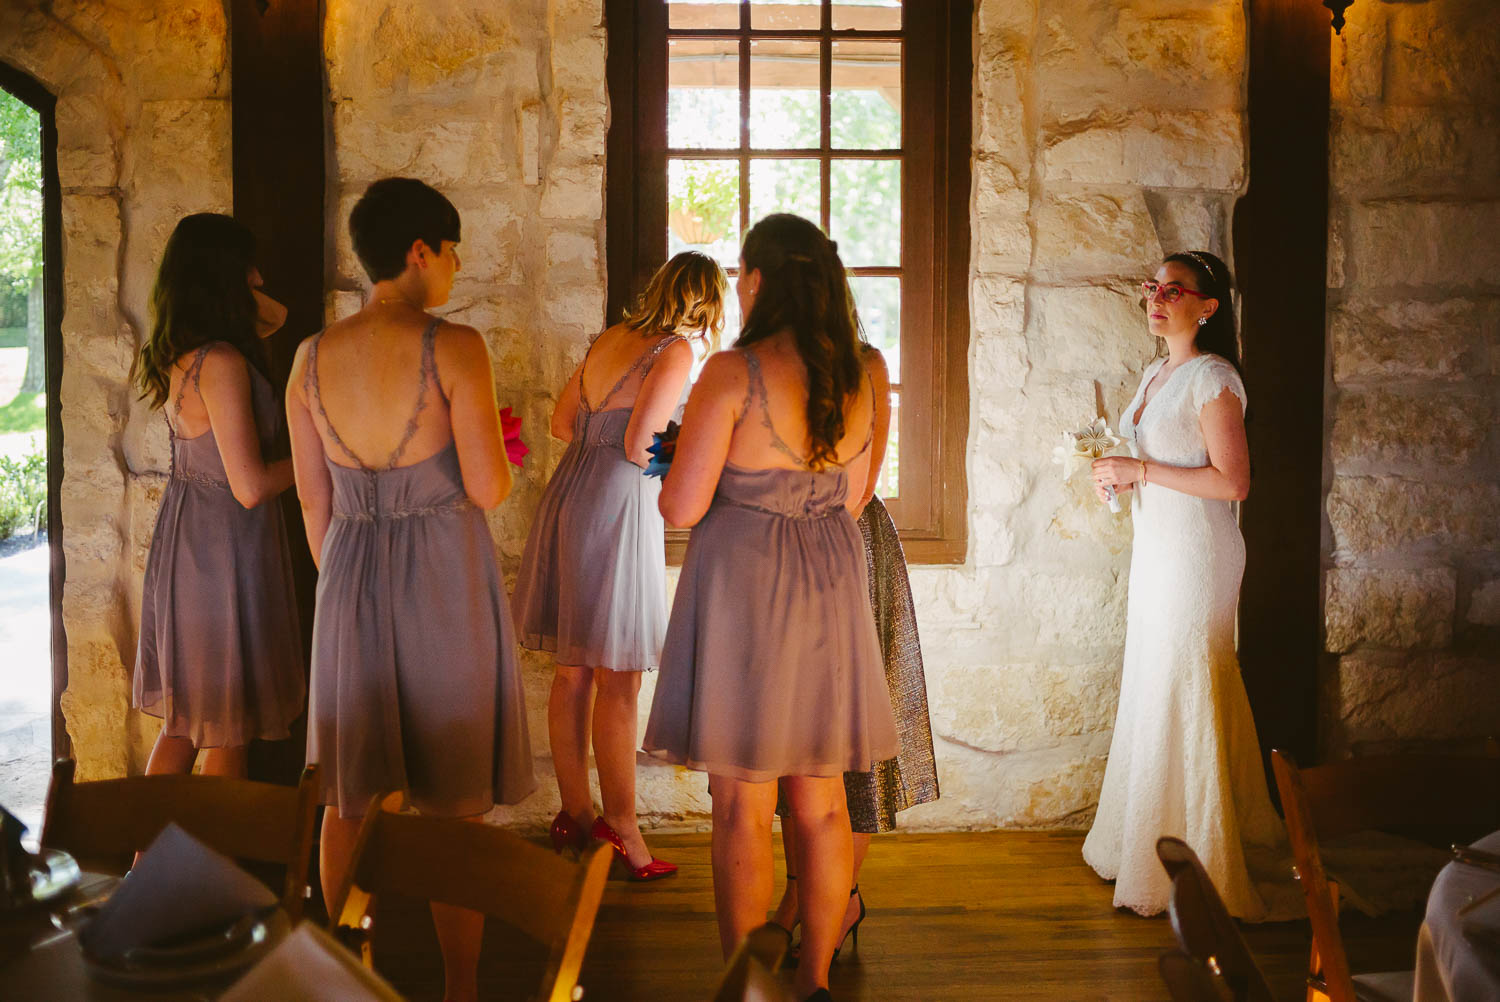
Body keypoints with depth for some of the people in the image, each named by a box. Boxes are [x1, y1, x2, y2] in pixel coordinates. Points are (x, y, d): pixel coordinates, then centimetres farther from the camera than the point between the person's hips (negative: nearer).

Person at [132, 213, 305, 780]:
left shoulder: (178, 353, 5)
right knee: (228, 732, 5)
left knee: (184, 721, 19)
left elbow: (274, 316, 22)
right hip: (226, 543, -9)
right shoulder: (222, 363, -22)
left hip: (182, 540, 9)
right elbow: (249, 487, -24)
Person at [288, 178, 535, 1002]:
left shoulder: (313, 358, 3)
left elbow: (313, 503, 7)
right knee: (453, 804, 7)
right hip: (444, 577, -5)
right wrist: (495, 446, 5)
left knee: (347, 794, 17)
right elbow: (487, 488, -16)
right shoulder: (454, 348, -13)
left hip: (349, 579, 5)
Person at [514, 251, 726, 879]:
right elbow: (640, 445, -15)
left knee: (573, 671, 13)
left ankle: (574, 814, 23)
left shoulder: (609, 339, 15)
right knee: (618, 682, -2)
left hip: (569, 491, 8)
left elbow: (562, 423, 18)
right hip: (620, 503, -8)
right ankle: (623, 832, 4)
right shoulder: (675, 351, -8)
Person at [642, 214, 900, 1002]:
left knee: (743, 809, 4)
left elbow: (681, 507, -13)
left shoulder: (733, 373, -14)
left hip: (743, 588, -6)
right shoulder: (854, 379, 5)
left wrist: (676, 465, 7)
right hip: (829, 589, 6)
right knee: (821, 803, 13)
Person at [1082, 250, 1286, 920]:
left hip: (1197, 552, -9)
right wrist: (1117, 474, 6)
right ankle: (1146, 841, 28)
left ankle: (1191, 868, 7)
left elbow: (1233, 481, -19)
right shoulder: (1156, 374, 14)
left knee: (1183, 697, -4)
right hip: (1152, 546, 9)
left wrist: (1141, 470, -18)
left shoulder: (1212, 377, -13)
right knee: (1151, 690, 15)